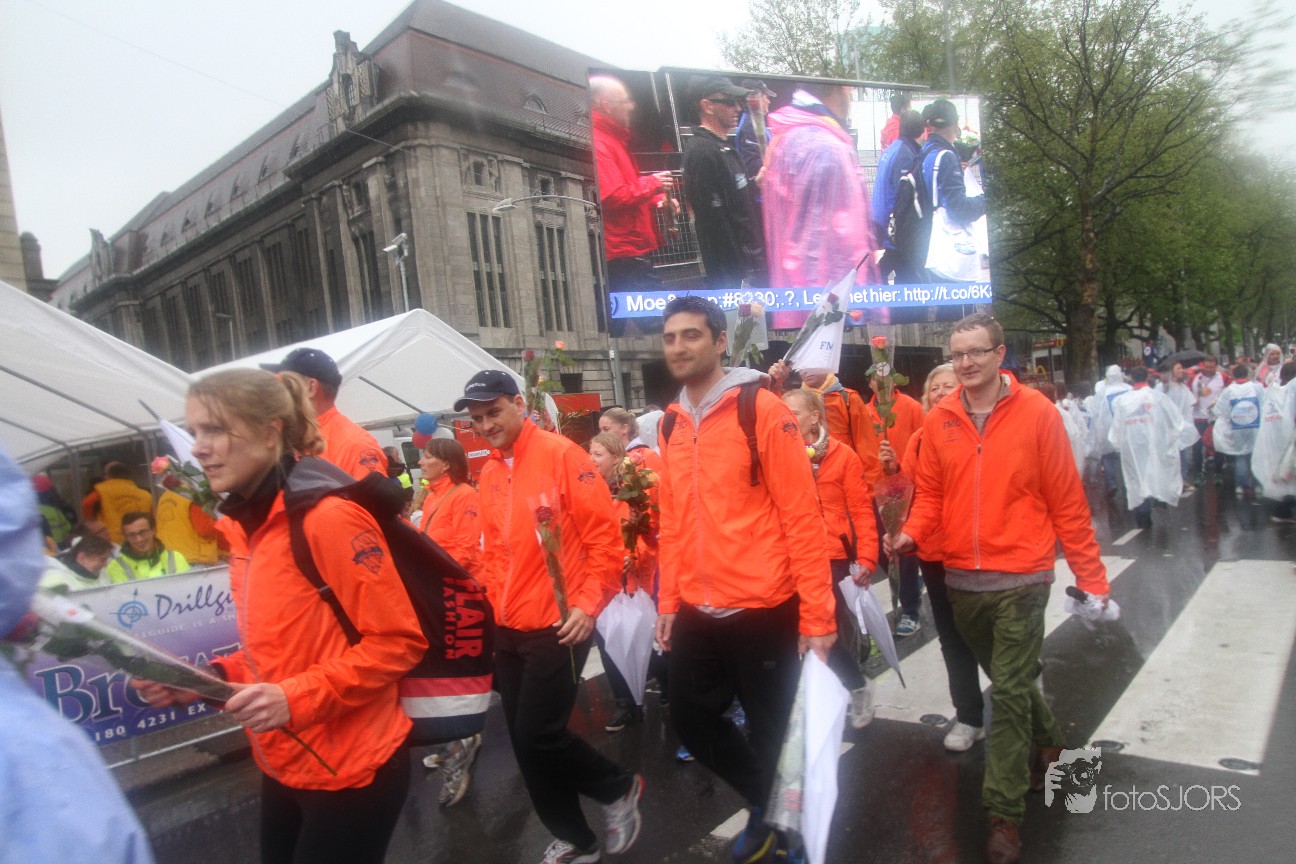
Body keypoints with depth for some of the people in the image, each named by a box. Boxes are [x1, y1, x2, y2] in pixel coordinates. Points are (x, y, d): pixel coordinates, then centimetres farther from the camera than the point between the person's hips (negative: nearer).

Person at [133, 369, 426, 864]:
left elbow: (398, 640, -19)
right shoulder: (245, 525, 5)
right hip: (283, 767, 8)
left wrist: (297, 698, -25)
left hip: (349, 771, -8)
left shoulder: (329, 516, -21)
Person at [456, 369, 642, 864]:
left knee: (538, 735, -6)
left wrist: (588, 605, -17)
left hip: (557, 627, -7)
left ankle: (619, 788, 22)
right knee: (522, 741, 12)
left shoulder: (560, 454, -11)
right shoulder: (489, 473, 9)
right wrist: (494, 602, 10)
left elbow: (604, 535, -13)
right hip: (507, 630, 7)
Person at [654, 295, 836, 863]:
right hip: (696, 614, 7)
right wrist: (669, 602, 13)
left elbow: (801, 516, -13)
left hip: (762, 610, -6)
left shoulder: (764, 411, -11)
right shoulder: (671, 424, 7)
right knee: (690, 720, 17)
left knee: (771, 732, 10)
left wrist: (817, 614, -14)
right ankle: (764, 803, 42)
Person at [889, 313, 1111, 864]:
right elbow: (930, 493, 7)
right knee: (1009, 681, 22)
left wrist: (1091, 576, -4)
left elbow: (1067, 503, -5)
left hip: (1020, 578, -4)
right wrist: (912, 533, -13)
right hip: (962, 579, 4)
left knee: (1009, 692, -3)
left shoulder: (1037, 414, -8)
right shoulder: (939, 421, 1)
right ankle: (1046, 740, 49)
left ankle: (1003, 814, 10)